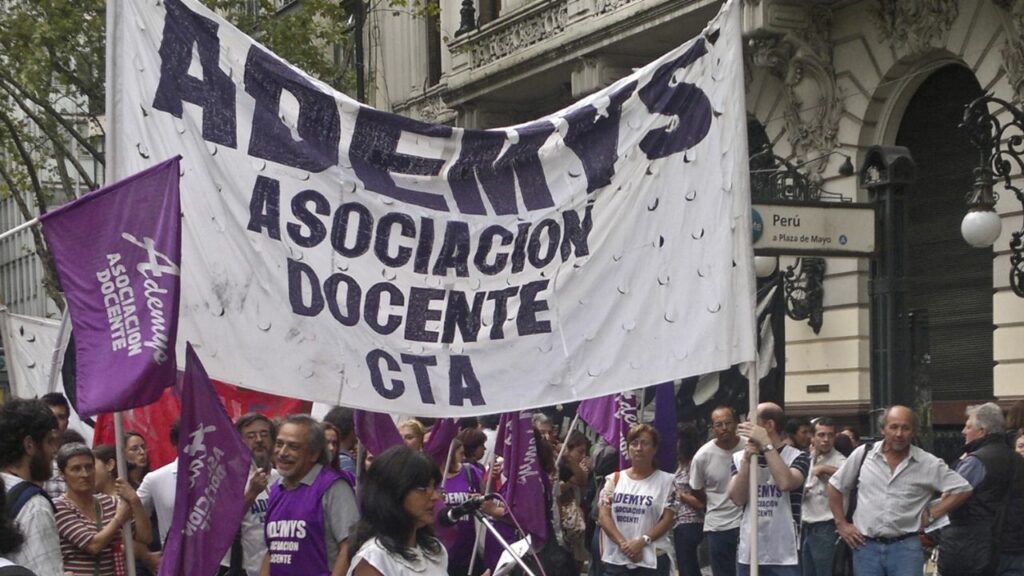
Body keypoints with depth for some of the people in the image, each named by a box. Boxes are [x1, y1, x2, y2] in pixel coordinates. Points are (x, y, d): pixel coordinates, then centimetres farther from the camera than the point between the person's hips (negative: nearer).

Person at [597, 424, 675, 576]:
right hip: (616, 559, 2)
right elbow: (604, 516, 2)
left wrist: (642, 542, -16)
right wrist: (623, 543, -13)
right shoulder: (614, 479, 10)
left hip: (652, 560, -2)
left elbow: (667, 520, -4)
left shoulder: (666, 481, 3)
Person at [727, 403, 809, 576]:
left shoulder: (797, 457, -3)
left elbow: (786, 483, -24)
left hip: (784, 556, -4)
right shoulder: (740, 458, 7)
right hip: (748, 554, 4)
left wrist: (766, 444, -19)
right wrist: (747, 460, -13)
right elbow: (737, 497, -4)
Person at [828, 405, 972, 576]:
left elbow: (963, 489, 1)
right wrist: (841, 524, 8)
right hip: (866, 546, 2)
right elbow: (835, 486, 13)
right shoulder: (863, 454, 2)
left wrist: (931, 514, -3)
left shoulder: (928, 464, -3)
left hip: (905, 547, -2)